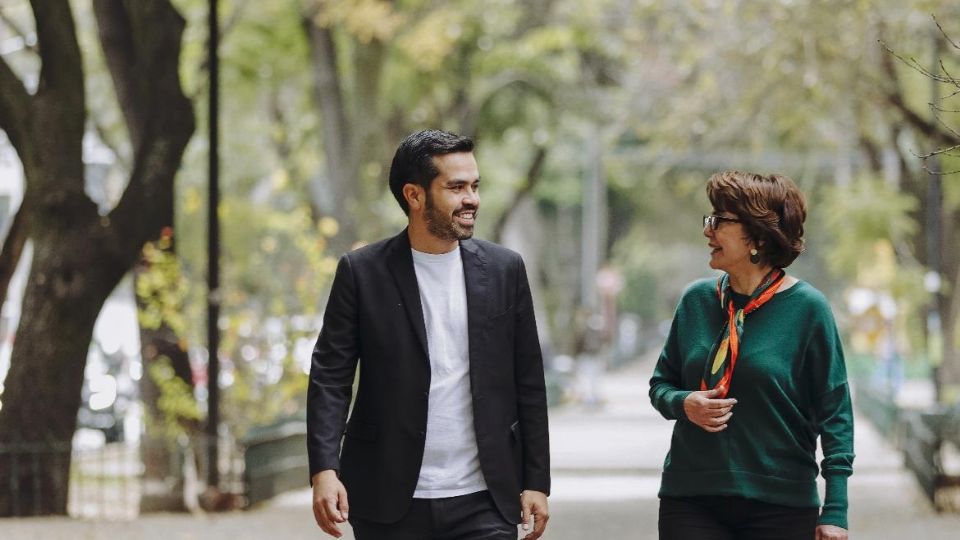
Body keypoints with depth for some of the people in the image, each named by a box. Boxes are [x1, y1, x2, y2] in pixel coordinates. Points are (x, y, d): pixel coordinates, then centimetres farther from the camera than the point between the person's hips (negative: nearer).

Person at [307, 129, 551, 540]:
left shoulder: (504, 270, 5)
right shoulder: (362, 273, -1)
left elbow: (528, 384, 8)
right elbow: (330, 378, -3)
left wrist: (536, 482, 4)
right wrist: (324, 470, -16)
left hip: (482, 503, 1)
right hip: (390, 505, -1)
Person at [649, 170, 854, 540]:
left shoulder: (807, 308, -7)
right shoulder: (696, 300, 5)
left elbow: (834, 413, -6)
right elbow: (661, 384, 15)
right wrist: (684, 404, -9)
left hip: (781, 508, -3)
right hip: (691, 503, 3)